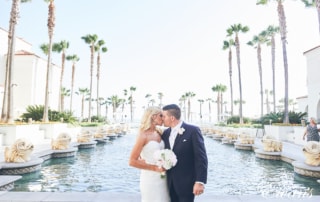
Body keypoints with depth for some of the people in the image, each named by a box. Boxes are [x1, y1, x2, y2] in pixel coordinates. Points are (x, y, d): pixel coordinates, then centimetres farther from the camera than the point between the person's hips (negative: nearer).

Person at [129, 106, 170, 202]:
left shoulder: (159, 133, 4)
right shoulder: (143, 136, -15)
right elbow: (132, 161, -16)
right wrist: (154, 168, -15)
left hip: (162, 178, 6)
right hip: (150, 179, -6)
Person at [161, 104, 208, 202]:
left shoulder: (193, 130, -12)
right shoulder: (165, 133, 7)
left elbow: (201, 157, -14)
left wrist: (200, 182, -18)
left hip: (186, 182, -5)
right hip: (171, 183, 6)